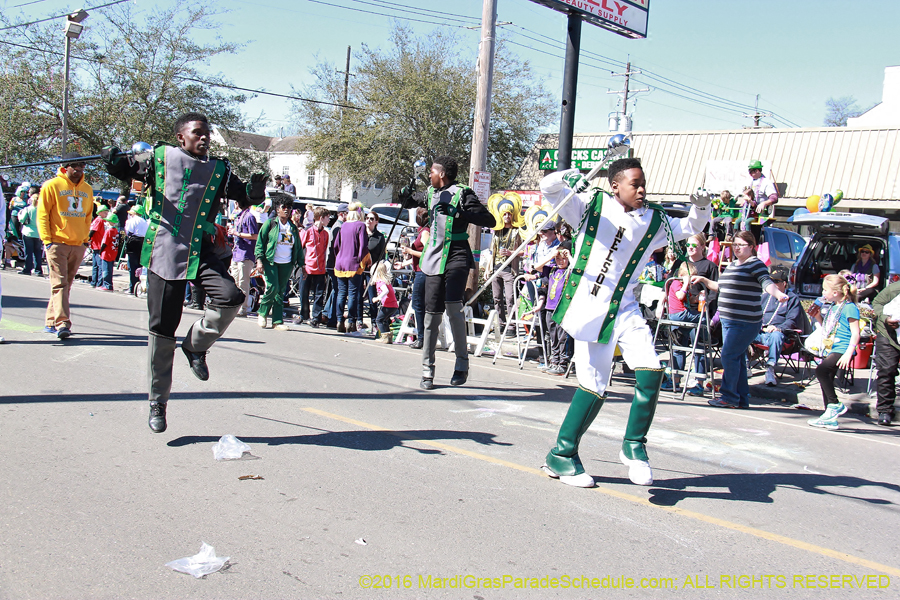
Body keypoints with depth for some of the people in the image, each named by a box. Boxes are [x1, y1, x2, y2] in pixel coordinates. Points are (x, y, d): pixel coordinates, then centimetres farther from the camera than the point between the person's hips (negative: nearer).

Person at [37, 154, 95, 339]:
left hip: (78, 245, 5)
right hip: (57, 243, -5)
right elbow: (42, 214, -3)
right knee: (59, 283, -10)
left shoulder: (87, 190, 13)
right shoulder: (52, 186, -2)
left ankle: (51, 322, 18)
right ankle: (62, 322, -15)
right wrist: (47, 240, -9)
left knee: (66, 284, 8)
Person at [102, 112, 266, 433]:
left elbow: (244, 194, 8)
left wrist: (255, 189, -15)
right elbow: (125, 170, 13)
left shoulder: (218, 170, 10)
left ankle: (195, 345, 5)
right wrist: (113, 160, -9)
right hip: (165, 252, -2)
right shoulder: (160, 158, 6)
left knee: (230, 297, -25)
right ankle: (157, 402, 16)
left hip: (202, 252, 2)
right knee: (162, 328, 1)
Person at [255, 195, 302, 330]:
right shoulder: (270, 223, 2)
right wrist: (259, 260, -11)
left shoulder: (293, 227, 14)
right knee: (272, 287, -15)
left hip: (287, 264, 4)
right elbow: (260, 242, -1)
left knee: (280, 291, 4)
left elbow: (298, 247, 18)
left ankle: (278, 321, 6)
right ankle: (262, 313, 7)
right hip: (270, 262, -4)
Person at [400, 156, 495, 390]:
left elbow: (489, 220, -13)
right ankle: (427, 370, 9)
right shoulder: (431, 193, 16)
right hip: (434, 256, 6)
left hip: (456, 256, -6)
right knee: (432, 312, 3)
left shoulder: (462, 193, -5)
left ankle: (462, 363, -7)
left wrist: (459, 213, -22)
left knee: (452, 305, -21)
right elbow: (410, 203, 35)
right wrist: (407, 197, 11)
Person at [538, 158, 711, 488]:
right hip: (588, 306, -4)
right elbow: (548, 189, -3)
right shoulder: (592, 205, 1)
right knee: (594, 387, -3)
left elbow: (691, 227, 20)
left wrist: (701, 208, -2)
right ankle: (561, 455, 13)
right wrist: (565, 178, -26)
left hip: (624, 308, 4)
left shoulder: (653, 221, 10)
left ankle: (634, 446, 5)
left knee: (650, 371, -14)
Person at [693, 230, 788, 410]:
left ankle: (730, 397, -4)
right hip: (728, 320, 9)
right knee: (737, 358, 10)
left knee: (729, 356, -12)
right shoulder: (731, 265, 19)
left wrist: (779, 294, -39)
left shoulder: (755, 264, -6)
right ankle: (742, 399, 16)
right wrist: (703, 280, 28)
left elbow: (766, 282, -22)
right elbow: (721, 287, 32)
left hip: (745, 322, -9)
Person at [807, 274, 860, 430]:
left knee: (821, 370, -27)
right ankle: (830, 419, 18)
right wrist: (818, 316, 13)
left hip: (842, 350, -10)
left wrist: (848, 353, -23)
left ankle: (835, 405, -16)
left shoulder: (849, 307, -10)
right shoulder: (832, 307, 16)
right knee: (826, 380, 10)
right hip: (830, 350, 10)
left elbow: (855, 333, -14)